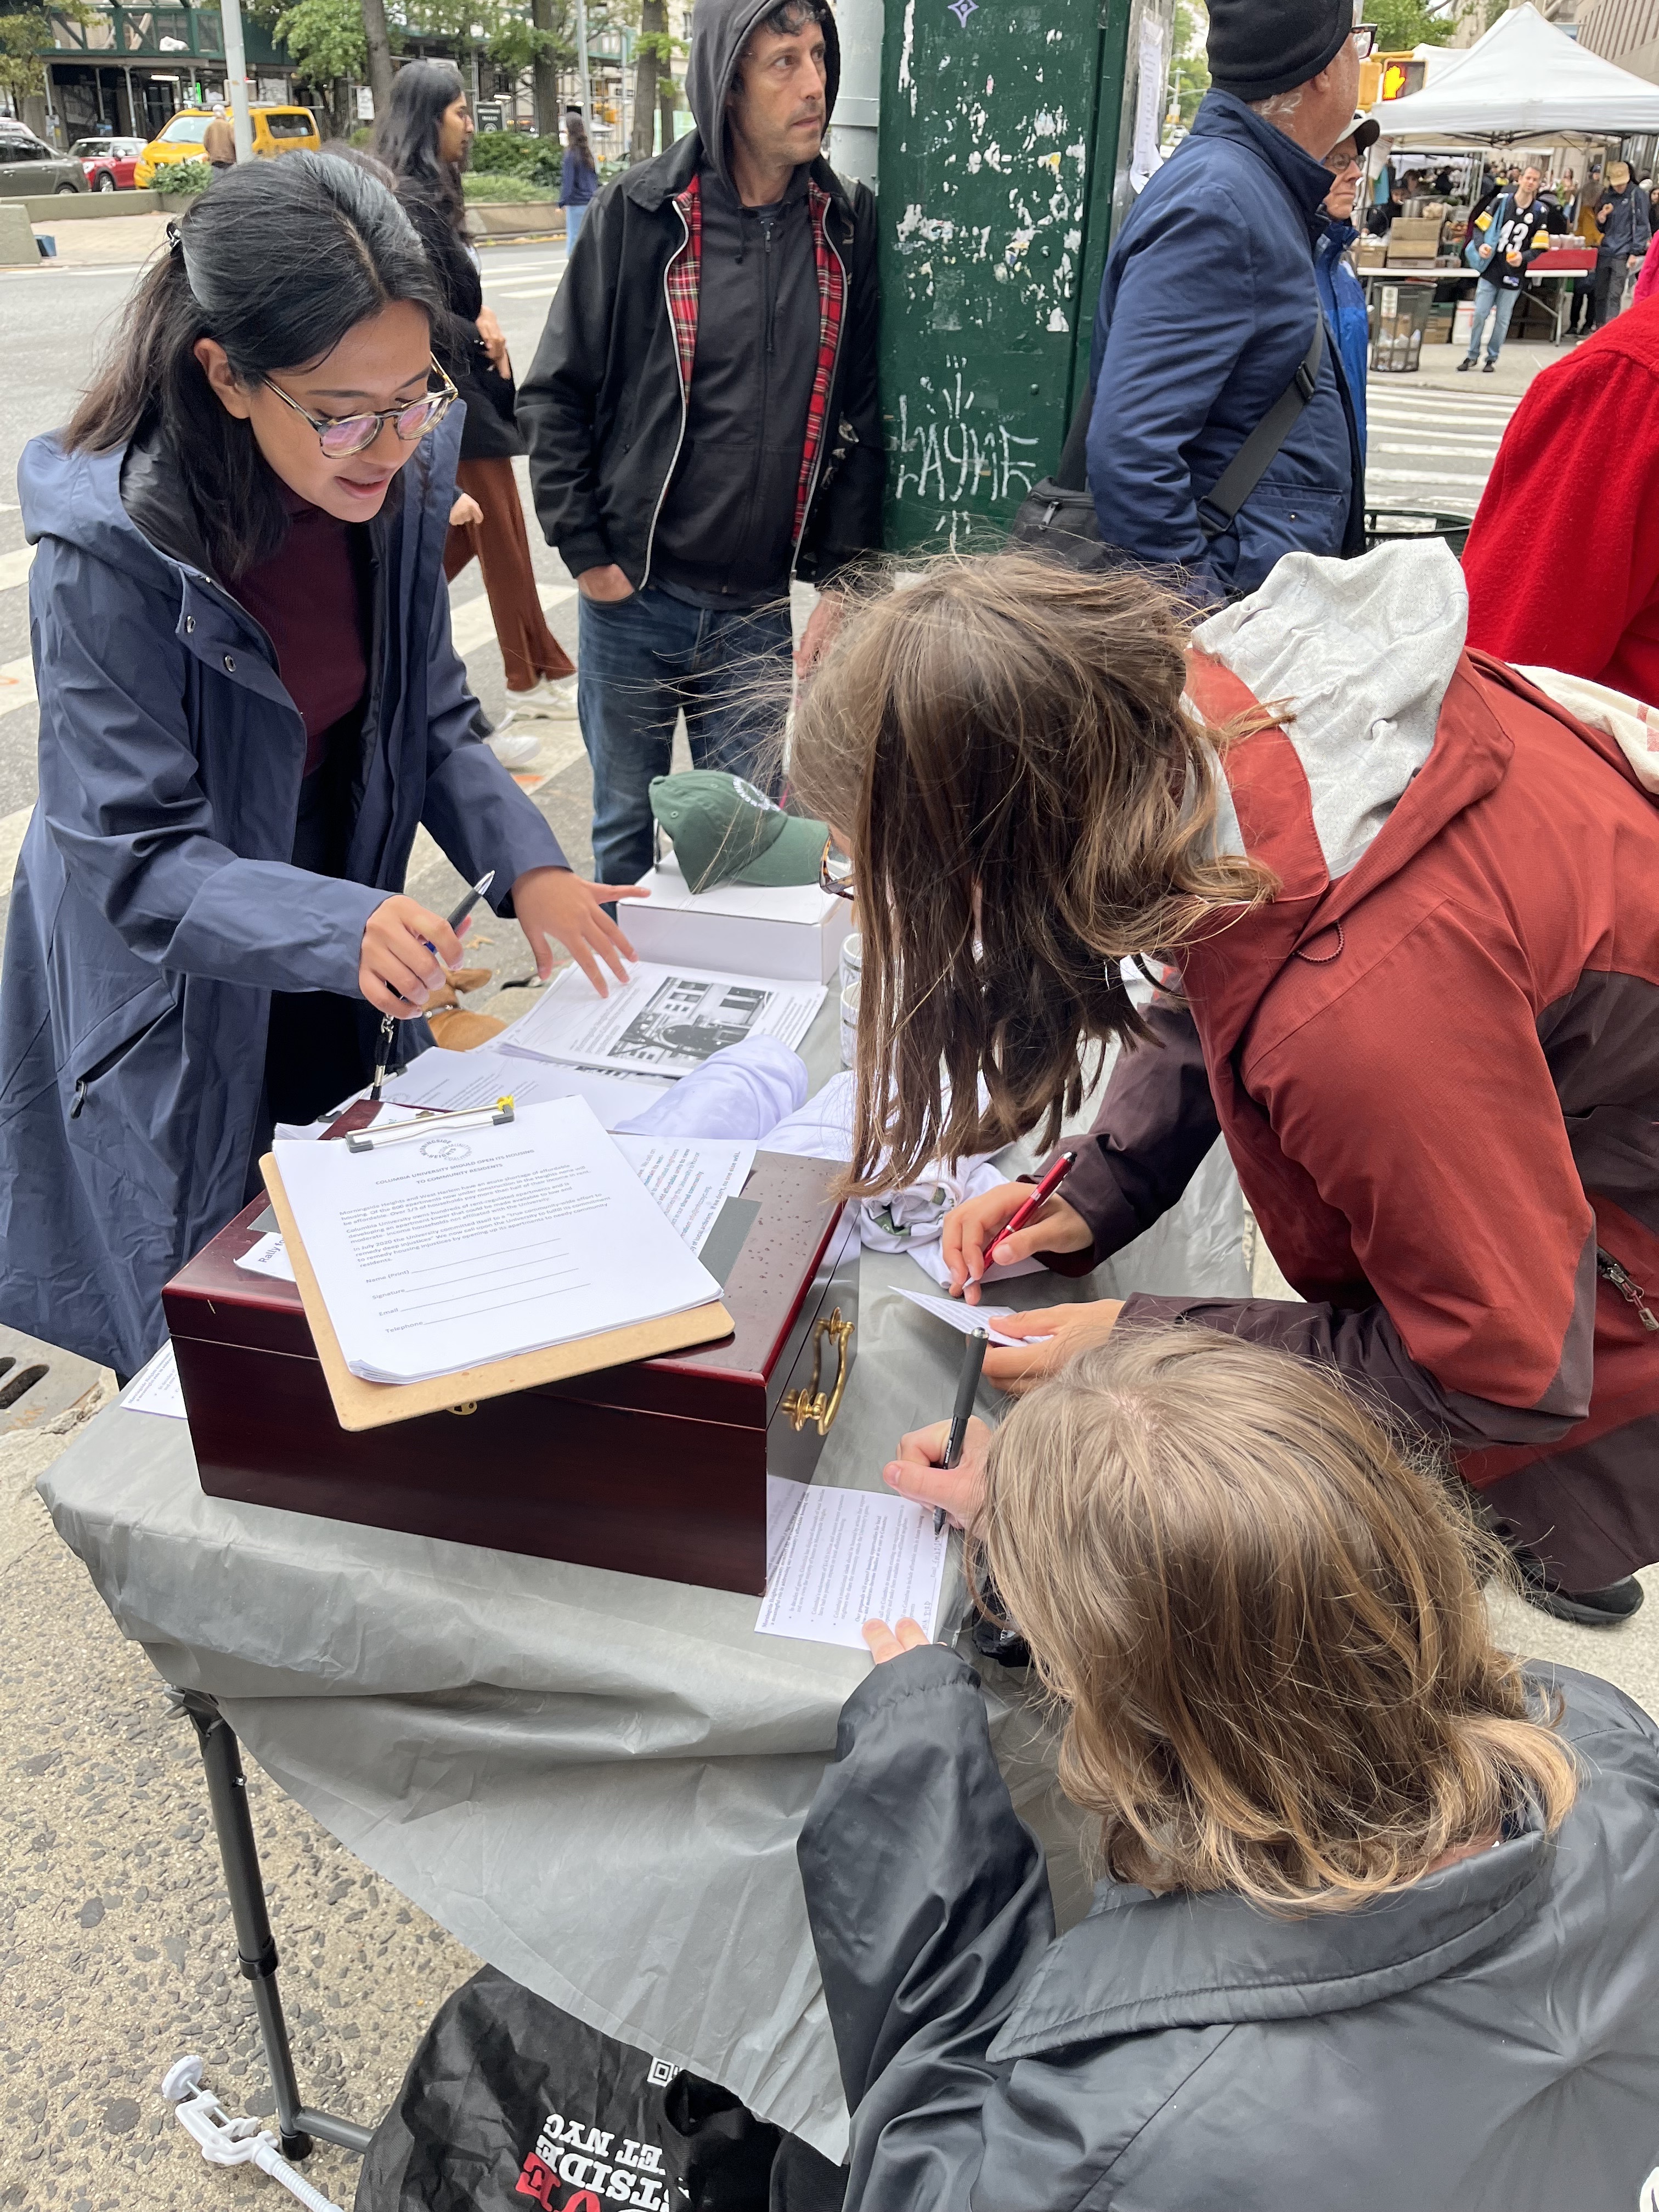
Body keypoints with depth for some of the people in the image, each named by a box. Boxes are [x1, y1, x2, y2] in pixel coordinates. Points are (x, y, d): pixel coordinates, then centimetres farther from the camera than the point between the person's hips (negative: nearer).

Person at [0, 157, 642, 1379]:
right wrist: (343, 926, -45)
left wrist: (525, 865, -19)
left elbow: (433, 718, -1)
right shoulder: (110, 551, -27)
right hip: (180, 1025, -5)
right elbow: (139, 861, -28)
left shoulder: (400, 479, -10)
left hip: (349, 1001, 5)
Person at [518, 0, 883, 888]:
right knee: (627, 822, 11)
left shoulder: (847, 226, 3)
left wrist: (841, 578, 0)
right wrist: (586, 553, -5)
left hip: (761, 607, 2)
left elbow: (860, 417, 6)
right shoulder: (637, 215, -6)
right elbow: (554, 395, -1)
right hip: (634, 596, -2)